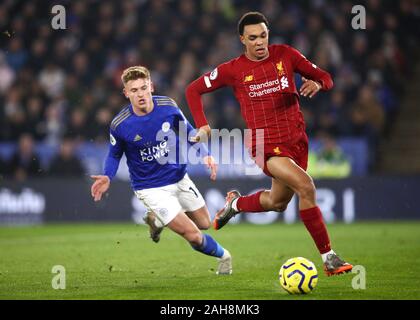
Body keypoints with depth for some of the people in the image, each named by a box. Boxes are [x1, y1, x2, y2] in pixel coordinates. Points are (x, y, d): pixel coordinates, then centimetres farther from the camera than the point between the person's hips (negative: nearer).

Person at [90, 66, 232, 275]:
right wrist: (107, 177, -19)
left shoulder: (168, 106, -14)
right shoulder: (119, 125, -20)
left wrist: (204, 154, -10)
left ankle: (156, 219, 39)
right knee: (193, 235, -9)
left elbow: (188, 132, 4)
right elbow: (114, 155, -1)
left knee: (204, 224, 18)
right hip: (152, 189, -4)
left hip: (180, 178, 5)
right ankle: (222, 255, 23)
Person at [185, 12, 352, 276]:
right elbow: (193, 90, 6)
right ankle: (329, 258, -23)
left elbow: (325, 78, 7)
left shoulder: (285, 54, 2)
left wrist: (317, 83, -17)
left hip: (297, 140, 5)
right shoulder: (233, 70, -4)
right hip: (266, 145, -5)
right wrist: (202, 124, -6)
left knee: (278, 203, 19)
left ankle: (235, 204, 49)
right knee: (305, 186, -27)